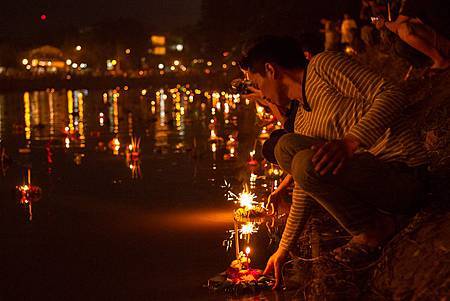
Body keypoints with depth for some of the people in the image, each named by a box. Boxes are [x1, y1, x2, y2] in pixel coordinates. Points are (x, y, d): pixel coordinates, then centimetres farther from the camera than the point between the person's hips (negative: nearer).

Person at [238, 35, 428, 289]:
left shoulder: (323, 64, -5)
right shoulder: (303, 121, 19)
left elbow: (393, 96, -18)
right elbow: (304, 191, 23)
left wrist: (350, 142, -31)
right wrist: (283, 251, 25)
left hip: (405, 176, -9)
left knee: (309, 165, -29)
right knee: (286, 147, 6)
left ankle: (377, 229, -3)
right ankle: (370, 226, 2)